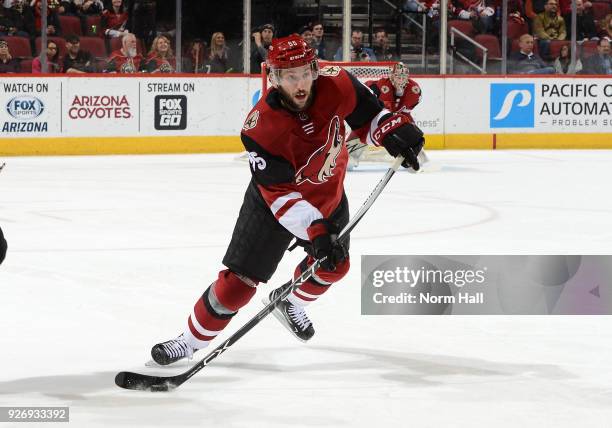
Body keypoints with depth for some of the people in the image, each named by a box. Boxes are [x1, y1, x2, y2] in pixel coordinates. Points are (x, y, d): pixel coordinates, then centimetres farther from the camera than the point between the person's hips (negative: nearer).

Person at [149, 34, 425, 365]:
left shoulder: (334, 85, -25)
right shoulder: (261, 127, -35)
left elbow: (365, 110, -4)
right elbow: (280, 194, -34)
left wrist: (394, 128, -22)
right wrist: (314, 230, -43)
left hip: (328, 193, 5)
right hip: (273, 202, -5)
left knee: (334, 263, 19)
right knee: (239, 281, -9)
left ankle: (290, 303, 49)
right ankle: (190, 341, 7)